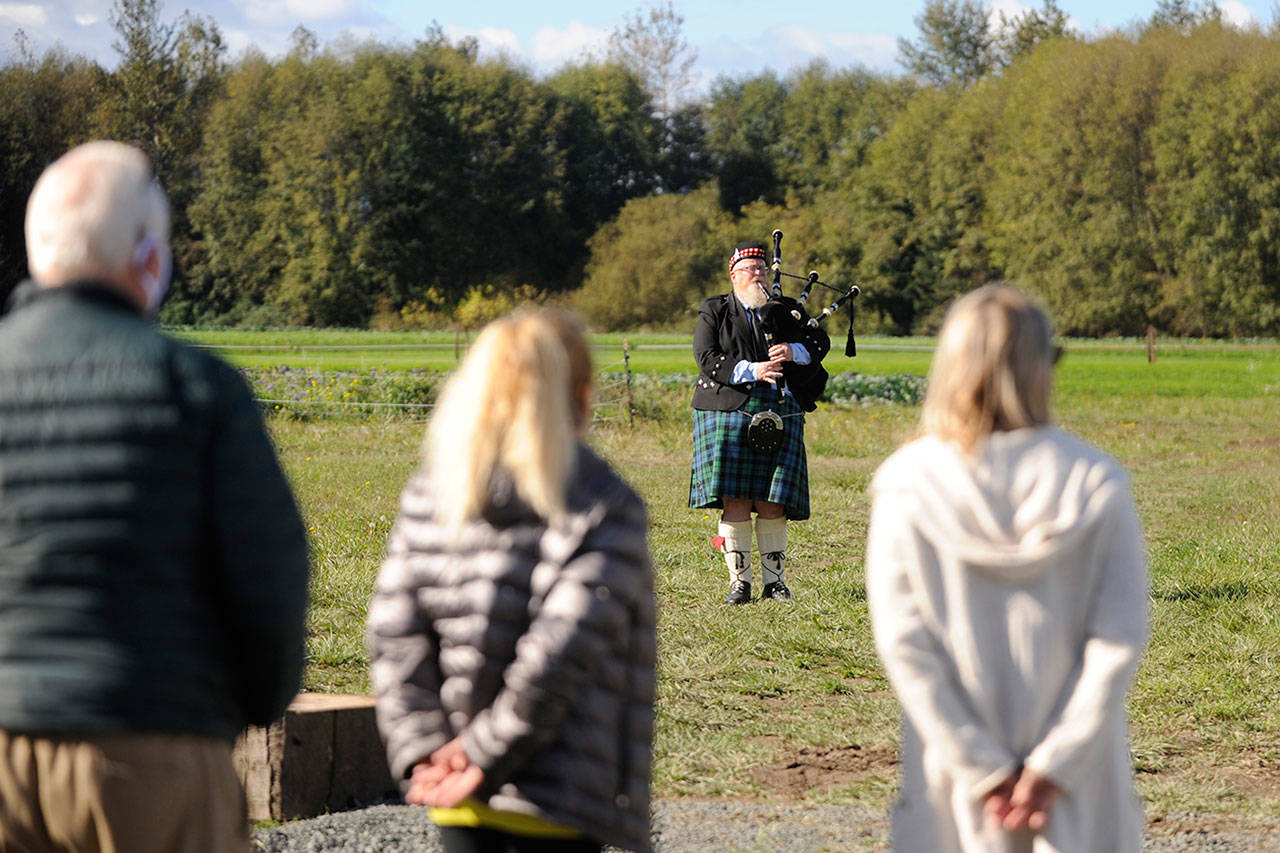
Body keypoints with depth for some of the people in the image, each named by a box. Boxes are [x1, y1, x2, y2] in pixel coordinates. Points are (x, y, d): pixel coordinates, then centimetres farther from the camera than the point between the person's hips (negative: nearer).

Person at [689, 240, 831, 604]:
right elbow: (707, 358, -5)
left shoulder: (787, 309, 16)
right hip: (729, 410, -2)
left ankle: (774, 580, 6)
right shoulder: (714, 312, 7)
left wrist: (793, 352, -13)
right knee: (734, 498, -6)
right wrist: (752, 371, -17)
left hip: (779, 411, 2)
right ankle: (739, 581, -1)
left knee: (772, 500, -2)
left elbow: (820, 341, 8)